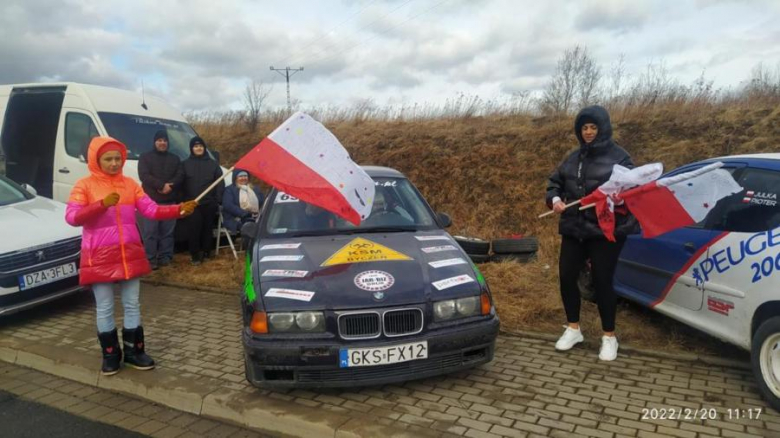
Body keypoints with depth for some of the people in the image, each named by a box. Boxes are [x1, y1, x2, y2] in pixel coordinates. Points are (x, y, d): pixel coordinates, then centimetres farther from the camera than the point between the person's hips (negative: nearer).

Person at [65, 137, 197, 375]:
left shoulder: (130, 184, 6)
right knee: (105, 309, 6)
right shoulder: (84, 185, -3)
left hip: (130, 254, 3)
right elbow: (71, 217, -15)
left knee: (132, 306, 10)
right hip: (99, 258, -3)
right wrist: (101, 204, -28)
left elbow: (152, 210, -1)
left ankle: (134, 351, 23)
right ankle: (111, 355, 21)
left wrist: (179, 209, -16)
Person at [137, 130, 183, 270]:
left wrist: (169, 186, -14)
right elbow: (144, 176, -7)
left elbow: (180, 176, 5)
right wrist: (162, 185, -17)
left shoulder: (175, 159, 18)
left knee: (167, 231, 4)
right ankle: (151, 259, -2)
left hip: (169, 201, 3)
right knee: (150, 232, -6)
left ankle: (165, 257, 10)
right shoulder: (145, 157, 7)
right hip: (151, 200, -3)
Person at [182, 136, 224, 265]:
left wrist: (218, 200, -3)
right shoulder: (185, 164, 10)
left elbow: (220, 183, 6)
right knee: (193, 230, -7)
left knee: (207, 229, 6)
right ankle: (195, 255, -3)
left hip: (209, 203, 1)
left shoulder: (212, 164, 11)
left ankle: (205, 252, 17)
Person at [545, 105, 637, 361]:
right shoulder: (574, 158, 12)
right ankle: (573, 329, 25)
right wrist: (555, 199, -3)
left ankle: (609, 337, 17)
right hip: (574, 229, 5)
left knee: (602, 282, -1)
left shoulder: (618, 157, -3)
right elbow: (555, 182, 18)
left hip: (606, 231, -5)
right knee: (567, 276, 5)